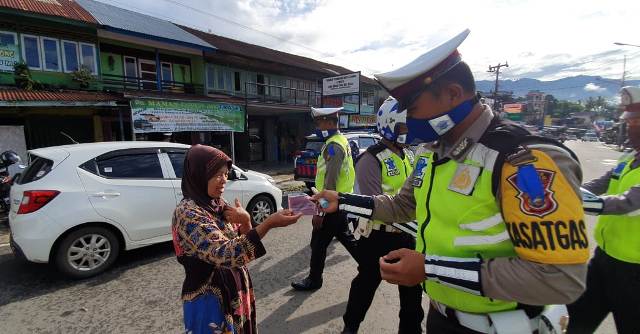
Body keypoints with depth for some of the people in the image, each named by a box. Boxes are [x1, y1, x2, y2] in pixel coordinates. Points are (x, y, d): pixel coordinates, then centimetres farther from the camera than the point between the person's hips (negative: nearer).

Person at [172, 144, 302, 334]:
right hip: (210, 301, -7)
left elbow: (241, 243, 5)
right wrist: (269, 224, -39)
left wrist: (245, 221, -16)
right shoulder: (188, 213, -23)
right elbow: (226, 255, -32)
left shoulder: (216, 204, 1)